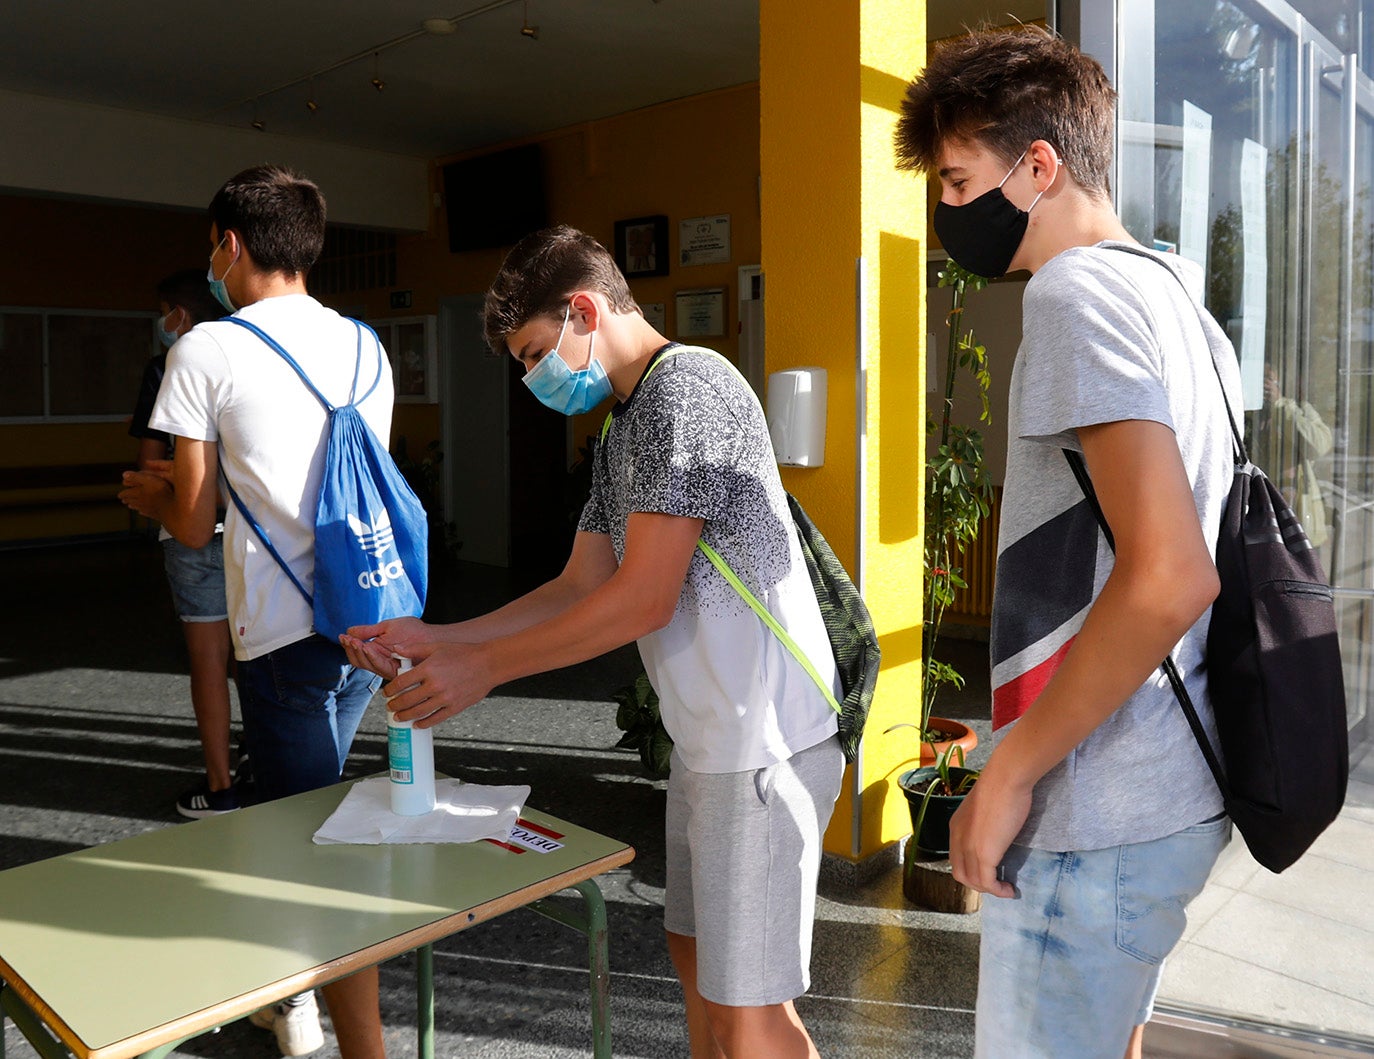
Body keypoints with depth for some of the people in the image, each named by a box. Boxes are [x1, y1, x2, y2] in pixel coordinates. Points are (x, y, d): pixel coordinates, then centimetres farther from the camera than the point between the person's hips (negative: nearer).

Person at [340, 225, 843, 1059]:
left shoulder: (686, 386, -15)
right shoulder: (627, 425, 17)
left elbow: (644, 598, -20)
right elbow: (581, 588, 15)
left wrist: (484, 667, -11)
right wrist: (437, 639, 7)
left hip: (763, 739, -10)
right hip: (711, 736, 10)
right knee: (697, 953, 21)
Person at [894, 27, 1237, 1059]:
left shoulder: (1076, 290, -15)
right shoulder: (1174, 297, 15)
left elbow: (1168, 578, -26)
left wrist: (1008, 774, -17)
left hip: (1097, 821, -10)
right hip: (1174, 795, 10)